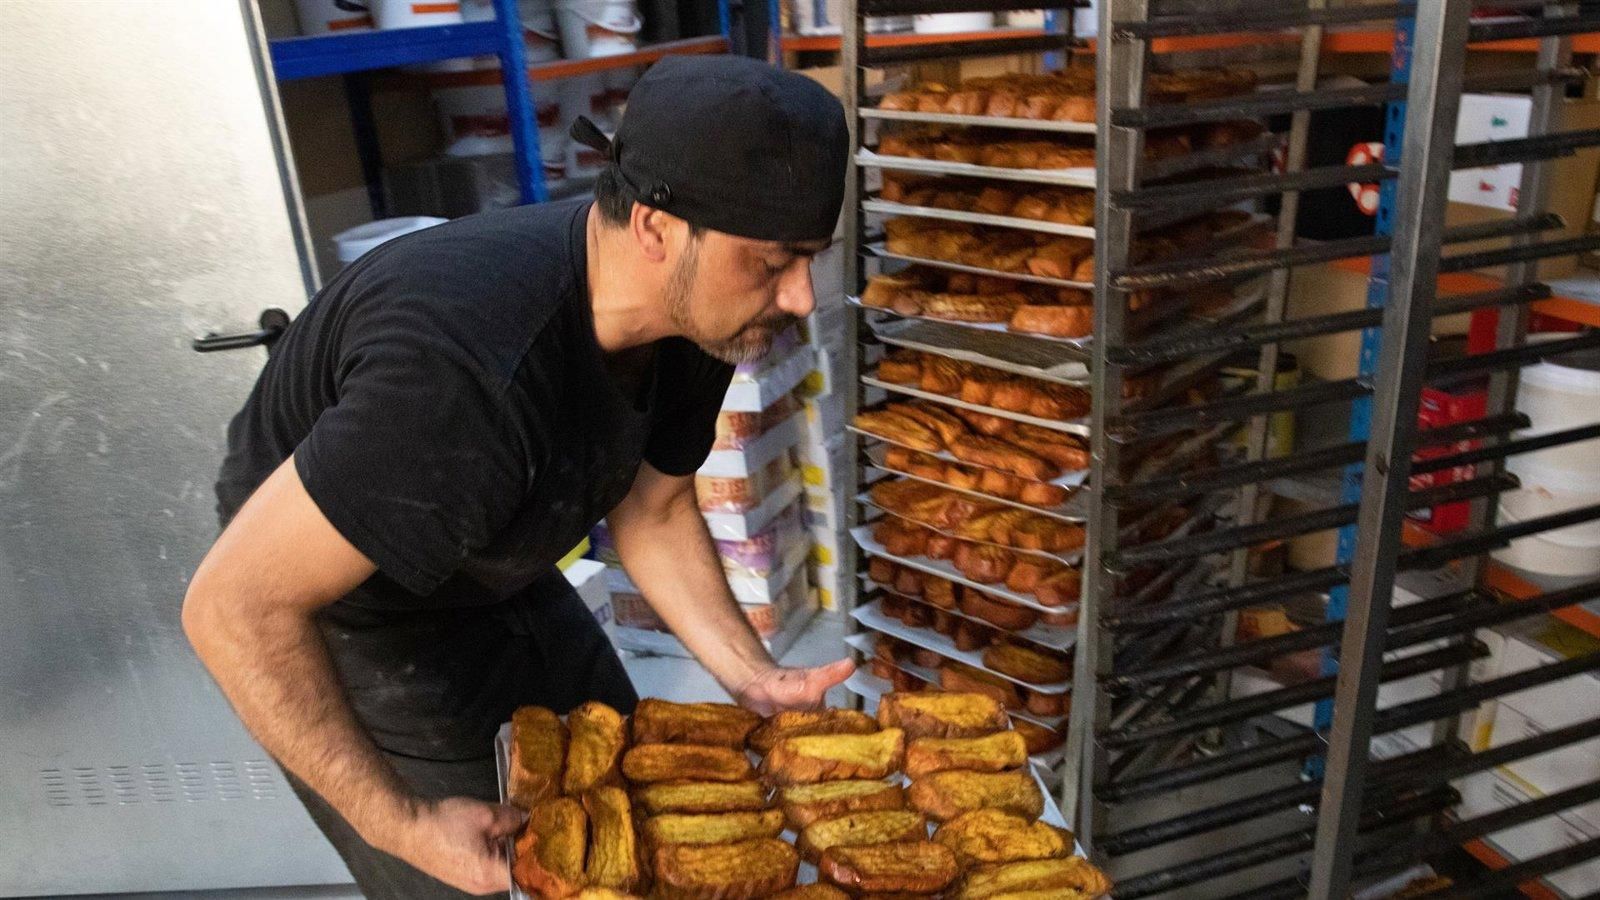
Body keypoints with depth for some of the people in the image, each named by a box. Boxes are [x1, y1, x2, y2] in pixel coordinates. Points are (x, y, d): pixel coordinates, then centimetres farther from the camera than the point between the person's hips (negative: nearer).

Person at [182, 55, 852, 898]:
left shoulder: (693, 313, -16)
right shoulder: (468, 375, -41)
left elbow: (653, 512, 0)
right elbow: (232, 607, -33)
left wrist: (751, 678, -8)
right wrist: (401, 823, -27)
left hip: (504, 584, 7)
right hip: (352, 621, -7)